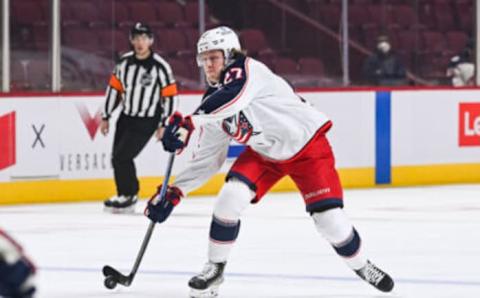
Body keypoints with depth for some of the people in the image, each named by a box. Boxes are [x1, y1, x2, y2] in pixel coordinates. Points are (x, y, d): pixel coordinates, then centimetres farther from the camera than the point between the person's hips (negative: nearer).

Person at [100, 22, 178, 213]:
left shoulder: (160, 66, -14)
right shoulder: (125, 62, 1)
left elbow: (170, 95, -11)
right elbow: (114, 88, 10)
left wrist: (163, 125, -11)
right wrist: (105, 117, 10)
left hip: (146, 122, -6)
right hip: (126, 117, 6)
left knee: (122, 157, -13)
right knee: (117, 158, 8)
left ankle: (129, 196, 3)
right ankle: (124, 196, 24)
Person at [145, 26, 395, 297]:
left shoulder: (246, 70, -23)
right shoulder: (212, 102, -2)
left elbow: (233, 97, -47)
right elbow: (208, 159, 3)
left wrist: (188, 123, -54)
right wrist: (174, 193, -4)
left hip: (307, 144, -6)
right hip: (265, 153, 6)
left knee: (329, 217, -12)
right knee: (231, 196, -16)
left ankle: (362, 265, 14)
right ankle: (215, 268, -3)